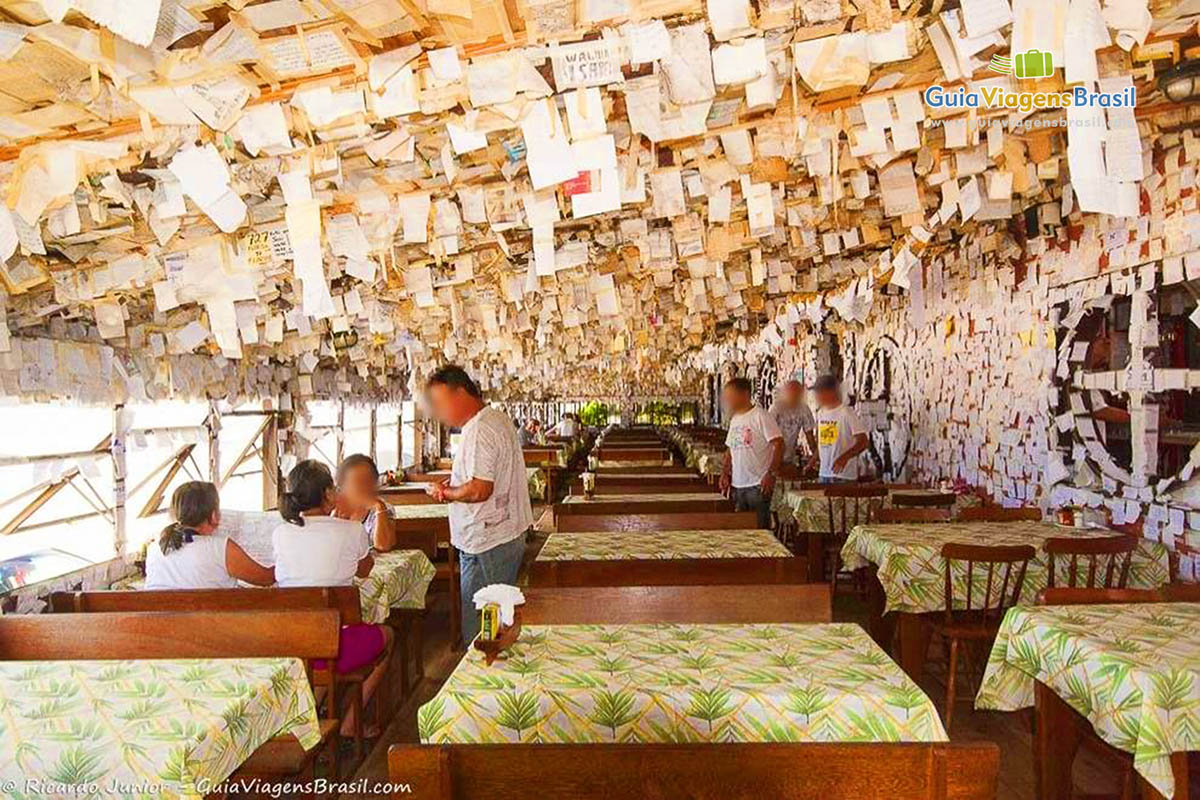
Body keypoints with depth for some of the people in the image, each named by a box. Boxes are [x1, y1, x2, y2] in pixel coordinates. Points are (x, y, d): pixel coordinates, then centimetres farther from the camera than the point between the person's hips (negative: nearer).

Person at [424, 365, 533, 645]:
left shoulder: (479, 431, -19)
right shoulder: (496, 419, 13)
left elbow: (479, 490, -27)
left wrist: (445, 493, -9)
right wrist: (454, 482, 9)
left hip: (486, 544, -10)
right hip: (507, 536, 10)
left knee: (477, 628, -1)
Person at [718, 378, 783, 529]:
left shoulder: (761, 416, -10)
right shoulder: (734, 420, 14)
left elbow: (779, 444, -15)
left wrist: (771, 474, -21)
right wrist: (725, 473, 9)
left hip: (758, 484, -8)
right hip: (737, 484, 8)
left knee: (760, 527, -2)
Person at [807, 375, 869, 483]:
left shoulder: (847, 413, -11)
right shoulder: (821, 413, 13)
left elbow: (863, 442, -17)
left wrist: (845, 457, -30)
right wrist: (815, 458, 8)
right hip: (823, 474, 7)